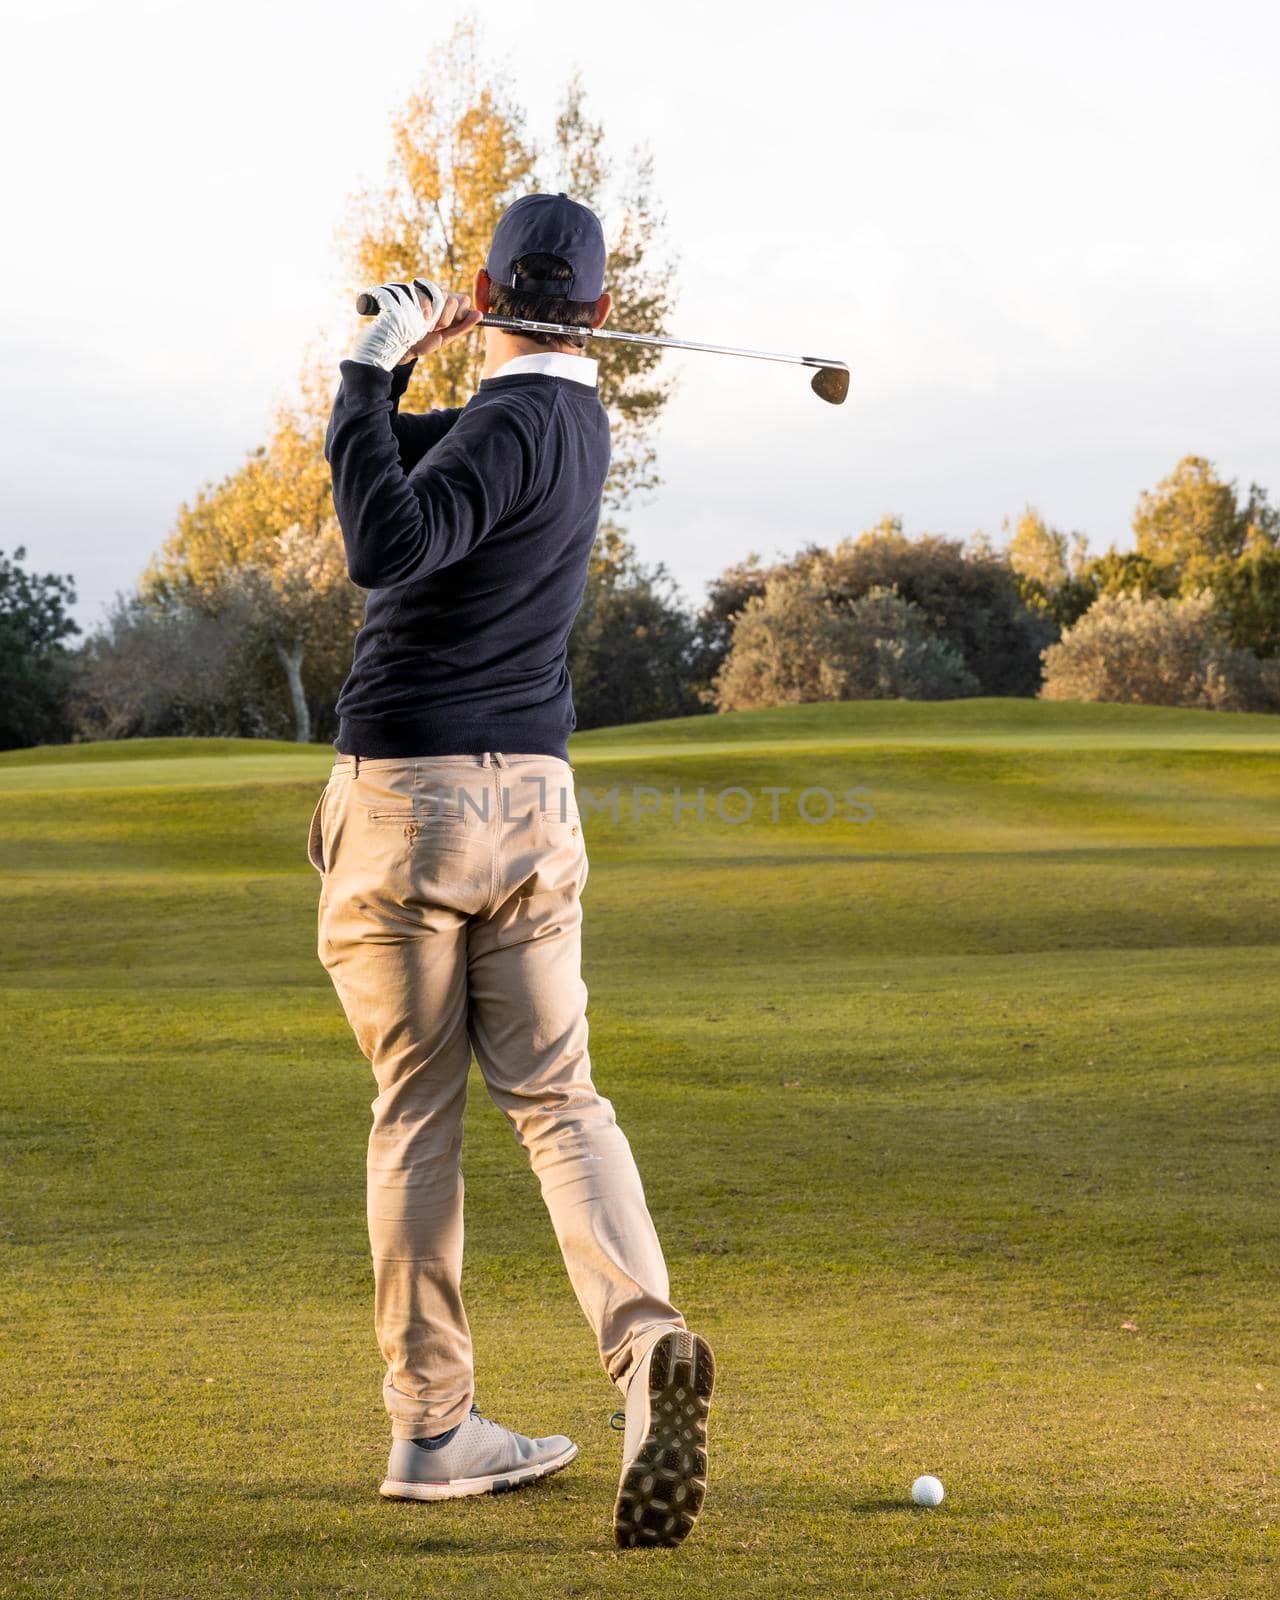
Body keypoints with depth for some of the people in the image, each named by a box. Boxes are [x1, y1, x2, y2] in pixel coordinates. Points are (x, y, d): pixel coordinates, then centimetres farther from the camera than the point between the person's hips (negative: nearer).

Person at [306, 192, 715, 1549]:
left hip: (402, 794, -6)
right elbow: (402, 471, 21)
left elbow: (383, 546, -27)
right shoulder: (575, 418, 13)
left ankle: (430, 1425, 10)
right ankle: (644, 1340, -20)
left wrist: (374, 370, -20)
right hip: (529, 794, 6)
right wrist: (391, 376, 4)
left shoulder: (508, 425, -12)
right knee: (553, 1093, 3)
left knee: (413, 1112, 4)